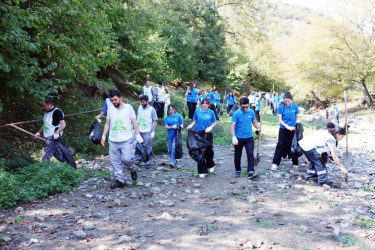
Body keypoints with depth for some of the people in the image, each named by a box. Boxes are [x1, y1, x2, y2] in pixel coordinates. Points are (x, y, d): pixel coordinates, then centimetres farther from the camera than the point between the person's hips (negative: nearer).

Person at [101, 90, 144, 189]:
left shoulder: (128, 107, 2)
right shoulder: (110, 109, 10)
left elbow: (134, 123, 2)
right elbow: (107, 123, 17)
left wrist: (138, 136, -6)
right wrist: (103, 136, 11)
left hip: (127, 140, -3)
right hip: (113, 141, 3)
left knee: (127, 159, -14)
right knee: (115, 161, 2)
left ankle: (132, 170, 18)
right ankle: (119, 180, 12)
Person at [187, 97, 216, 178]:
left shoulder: (211, 112, 0)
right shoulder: (197, 111, 1)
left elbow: (214, 122, 7)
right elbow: (194, 121, 6)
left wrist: (210, 127, -12)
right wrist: (191, 125, -13)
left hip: (208, 134, 0)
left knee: (209, 151, 2)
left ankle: (210, 165, 35)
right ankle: (202, 171, 9)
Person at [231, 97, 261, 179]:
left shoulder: (251, 112, 2)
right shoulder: (236, 113, -10)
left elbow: (254, 122, 15)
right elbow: (232, 126, -15)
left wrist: (258, 128, -5)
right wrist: (233, 137, -26)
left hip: (249, 137, 2)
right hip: (239, 138, -2)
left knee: (250, 154, -9)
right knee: (237, 155, 10)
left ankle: (250, 172, -8)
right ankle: (238, 171, 27)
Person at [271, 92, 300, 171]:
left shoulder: (295, 106, -3)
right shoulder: (281, 107, -5)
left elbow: (297, 117, 6)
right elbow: (280, 119, -5)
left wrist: (297, 122, -15)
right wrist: (287, 126, -15)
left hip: (293, 129, 1)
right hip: (283, 129, -1)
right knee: (281, 145, -4)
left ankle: (295, 164, 19)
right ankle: (275, 163, -1)